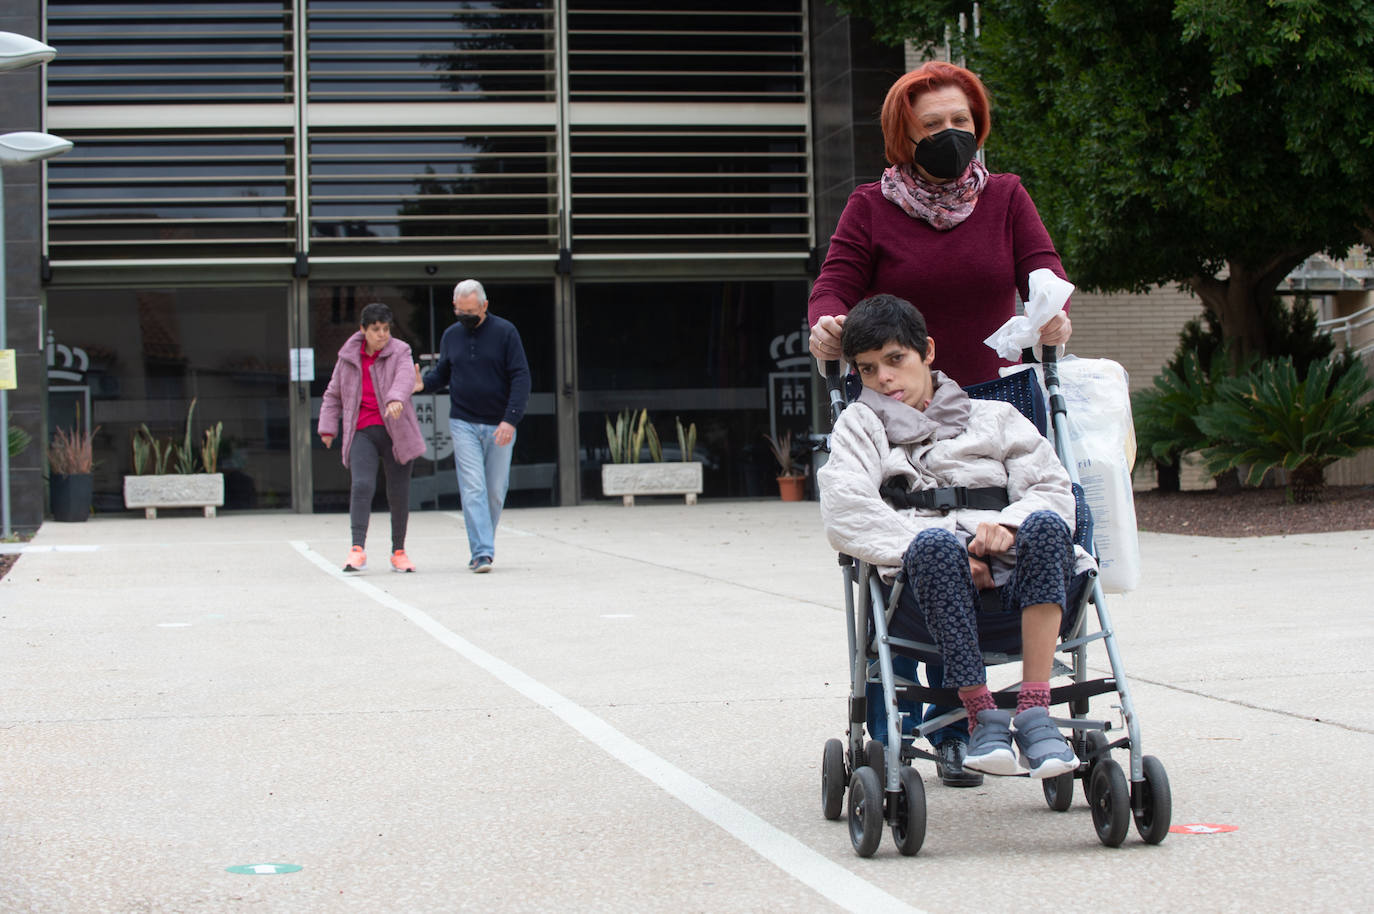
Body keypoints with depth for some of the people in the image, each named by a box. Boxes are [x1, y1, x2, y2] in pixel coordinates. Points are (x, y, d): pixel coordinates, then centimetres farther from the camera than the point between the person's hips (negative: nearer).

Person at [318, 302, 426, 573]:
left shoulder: (399, 352, 0)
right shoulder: (349, 357, 10)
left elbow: (405, 377, -21)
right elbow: (333, 394, 19)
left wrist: (396, 398, -41)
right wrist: (328, 427, 10)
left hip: (396, 433, -1)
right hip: (362, 433, 1)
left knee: (398, 492, 3)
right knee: (362, 485, -17)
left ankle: (398, 551, 18)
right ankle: (357, 550, -25)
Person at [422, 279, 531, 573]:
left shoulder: (505, 332, -4)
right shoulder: (451, 336, 8)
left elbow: (521, 377, -7)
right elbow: (442, 373, 19)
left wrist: (511, 419, -17)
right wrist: (422, 383, -5)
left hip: (499, 426, -1)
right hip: (463, 424, 1)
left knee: (495, 490, 5)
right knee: (472, 488, -10)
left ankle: (483, 547, 21)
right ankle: (482, 552, -14)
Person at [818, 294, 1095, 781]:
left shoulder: (992, 416, 28)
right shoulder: (860, 424, 24)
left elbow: (1053, 490, 13)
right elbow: (845, 514, 3)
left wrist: (1009, 526, -11)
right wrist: (939, 550, -11)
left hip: (1016, 589, 2)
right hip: (930, 594, -1)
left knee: (1044, 525, -32)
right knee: (935, 544, -36)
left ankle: (1034, 711, -34)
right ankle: (982, 716, -33)